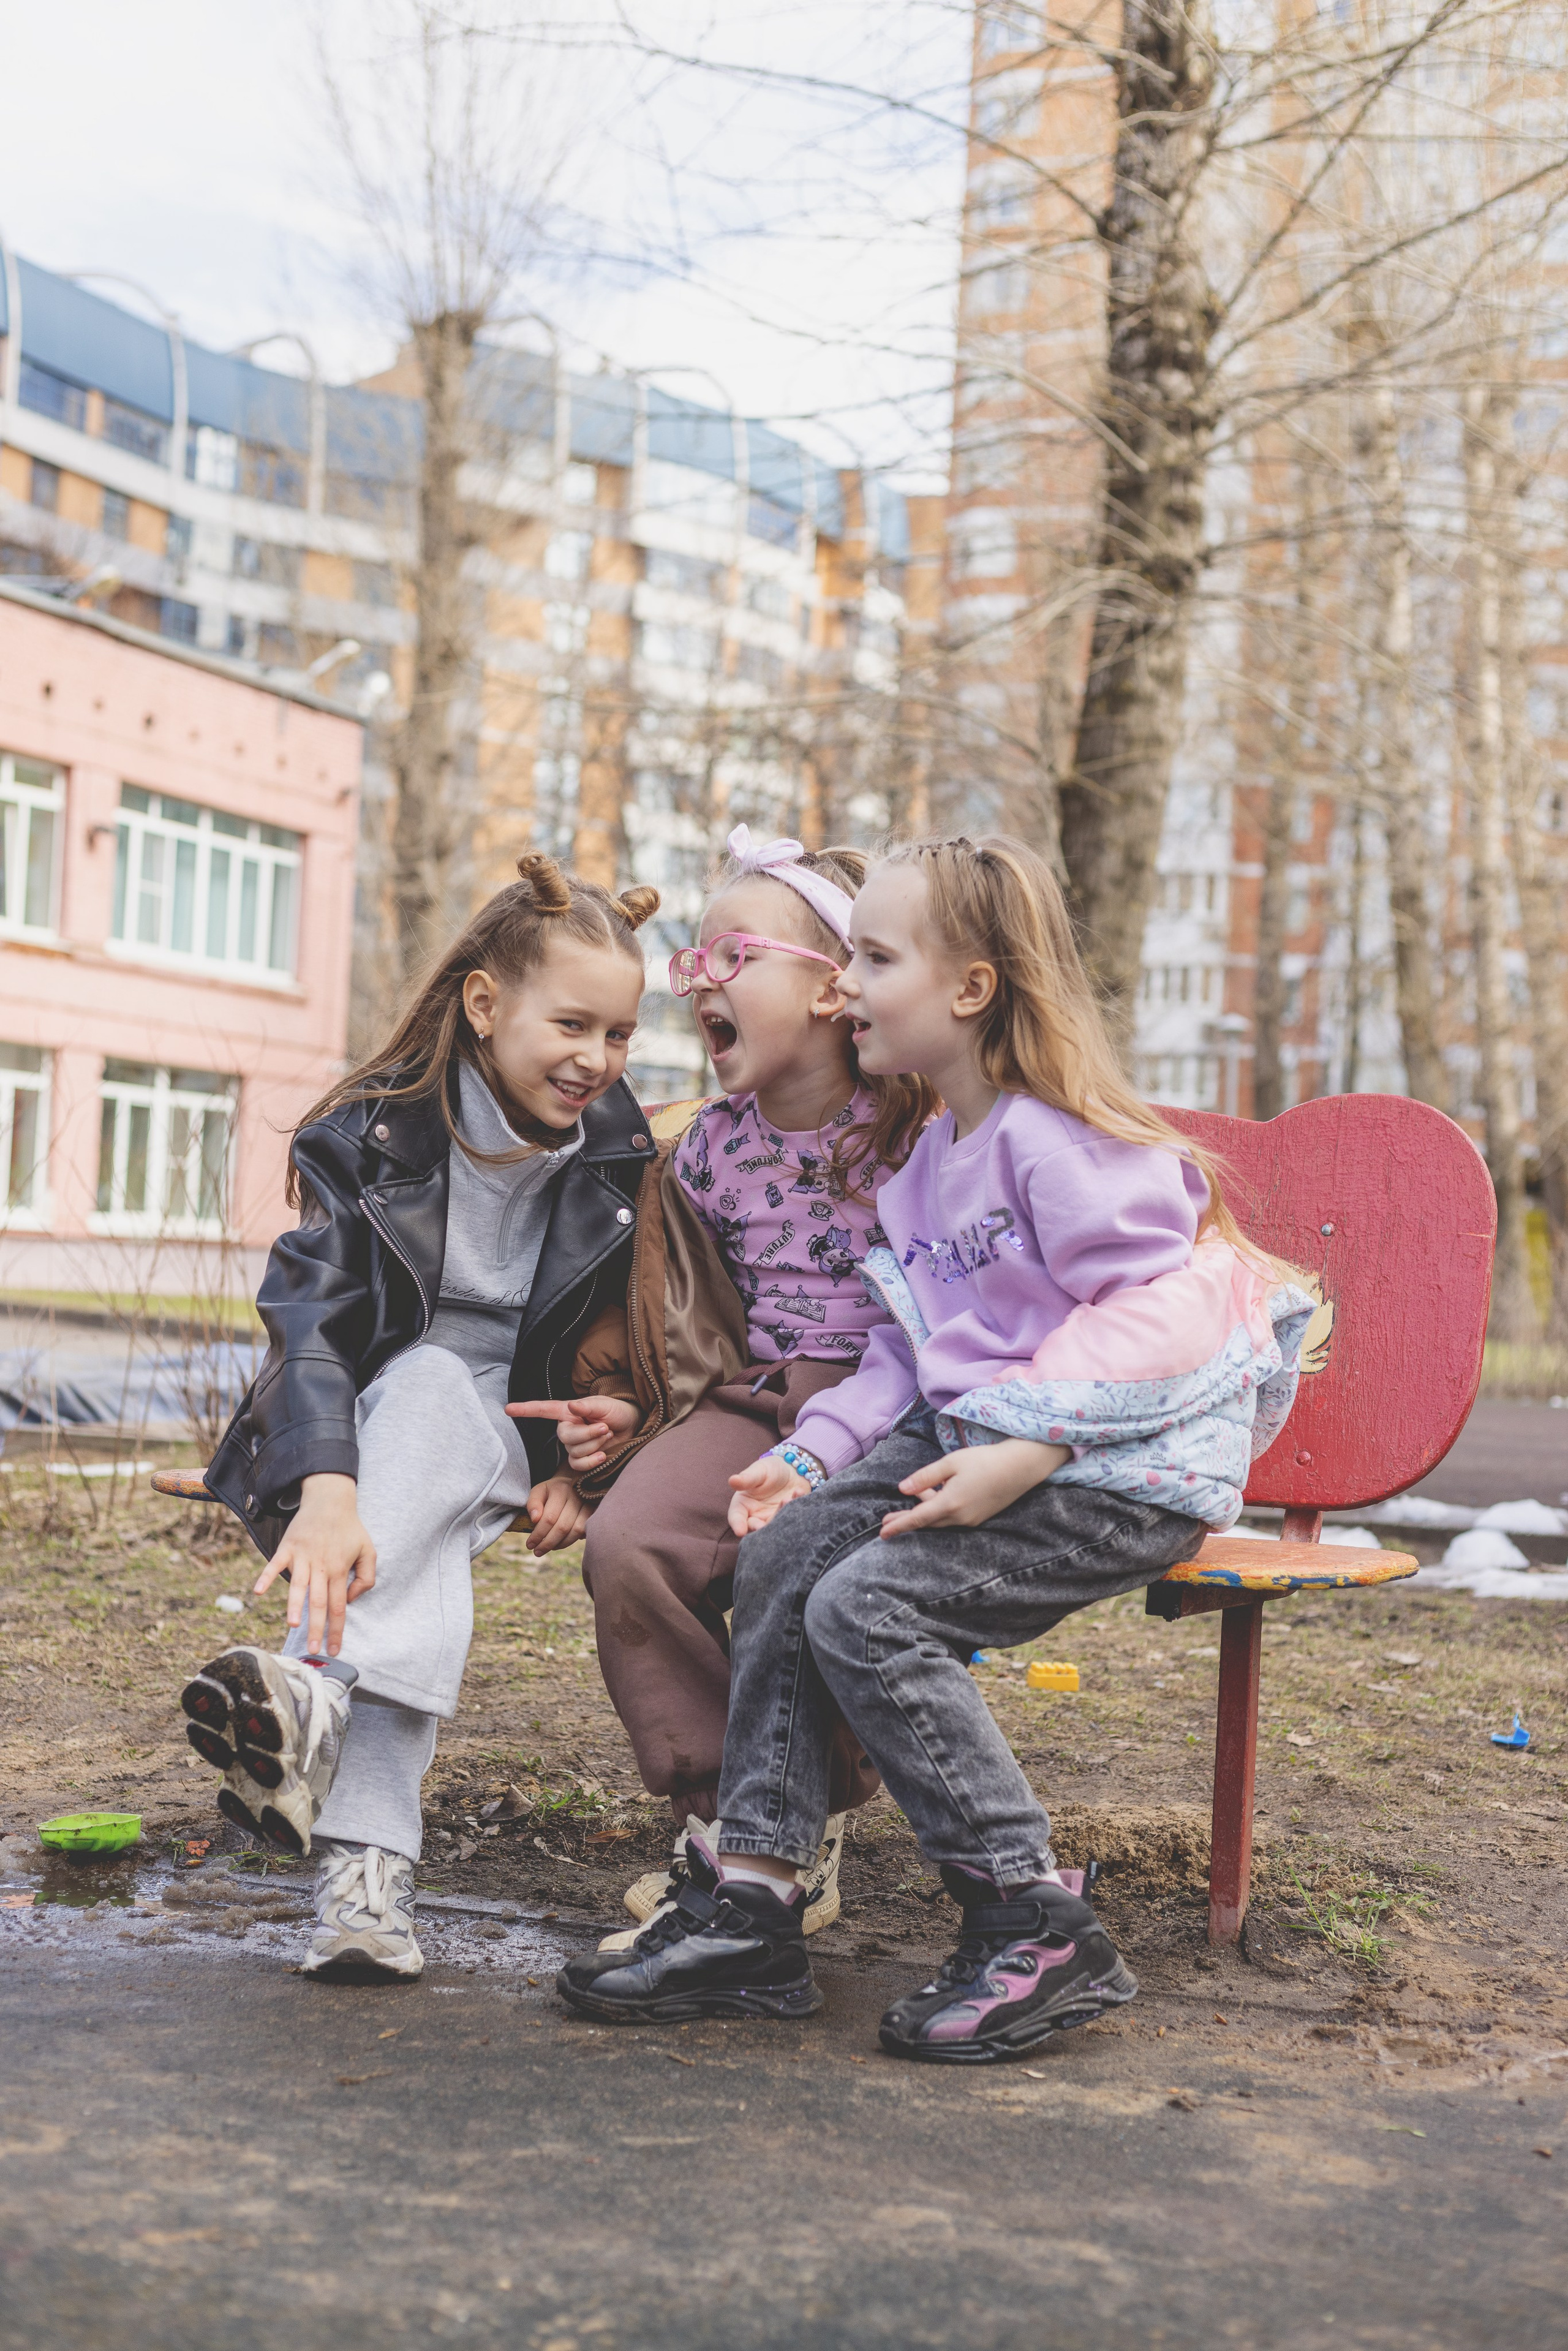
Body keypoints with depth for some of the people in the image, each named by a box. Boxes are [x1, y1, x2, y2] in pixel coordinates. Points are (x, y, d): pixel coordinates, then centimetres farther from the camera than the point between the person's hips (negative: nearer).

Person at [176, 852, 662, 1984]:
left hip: (504, 1443, 3)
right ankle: (372, 1858, -53)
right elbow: (312, 1317, -24)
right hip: (361, 1430, -2)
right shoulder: (375, 1132, -10)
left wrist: (577, 1468, -6)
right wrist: (327, 1488, -41)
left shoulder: (621, 1158, 1)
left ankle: (321, 1700, -53)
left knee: (429, 1389, -32)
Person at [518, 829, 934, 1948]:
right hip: (751, 1402, 5)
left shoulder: (918, 1130, -4)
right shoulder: (714, 1144, 14)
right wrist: (636, 1414, 4)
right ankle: (721, 1822, -5)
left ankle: (806, 1839, -5)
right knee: (629, 1540, -23)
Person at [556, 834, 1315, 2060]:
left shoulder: (1057, 1138, -14)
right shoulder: (929, 1156, 16)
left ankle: (1038, 1929, -11)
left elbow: (1158, 1311, -21)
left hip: (1126, 1469, -9)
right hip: (976, 1438, 9)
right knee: (783, 1556, -9)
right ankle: (751, 1896, -7)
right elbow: (905, 1356, 19)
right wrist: (812, 1453, 3)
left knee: (867, 1604, -22)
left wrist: (1024, 1452, -27)